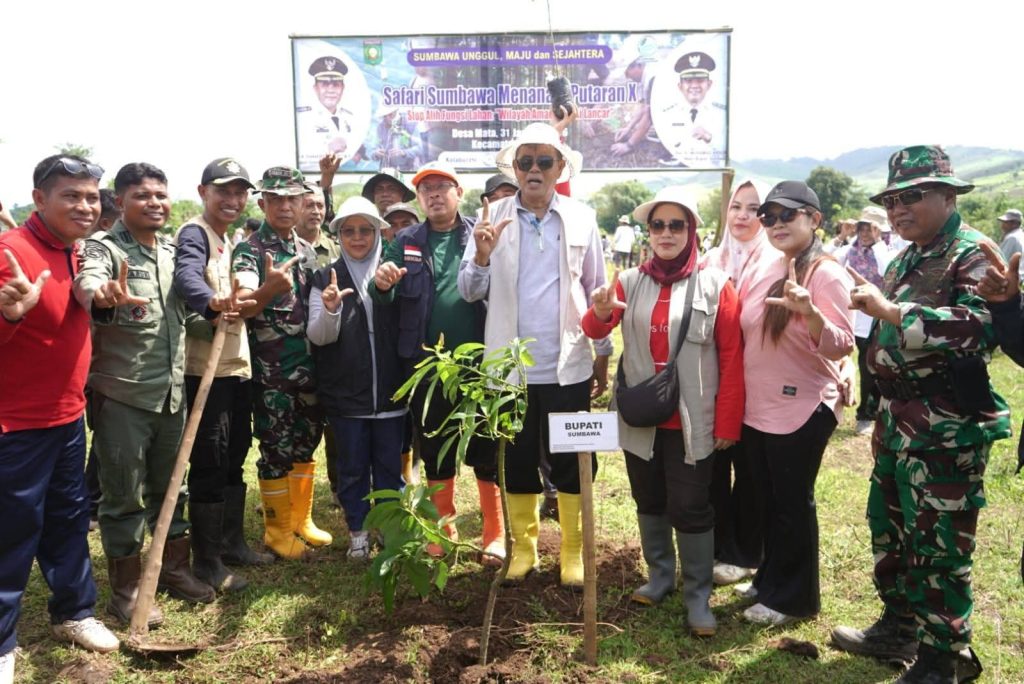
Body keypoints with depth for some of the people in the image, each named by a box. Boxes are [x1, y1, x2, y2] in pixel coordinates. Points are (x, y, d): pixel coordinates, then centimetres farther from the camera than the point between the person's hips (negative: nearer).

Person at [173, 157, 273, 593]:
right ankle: (206, 561, 10)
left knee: (234, 458, 16)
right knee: (209, 463, -2)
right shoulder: (194, 234, -11)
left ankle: (232, 543, 29)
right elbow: (186, 275, -34)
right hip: (206, 369, -9)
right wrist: (211, 303, -53)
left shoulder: (230, 240, 17)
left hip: (237, 364, 9)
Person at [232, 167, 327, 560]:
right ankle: (277, 529, 17)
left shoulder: (307, 250, 10)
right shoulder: (248, 251, -9)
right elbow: (244, 306, -26)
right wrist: (268, 289, -45)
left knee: (306, 442, 14)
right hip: (270, 370, -6)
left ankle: (301, 519, 29)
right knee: (277, 449, 2)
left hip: (308, 366, 6)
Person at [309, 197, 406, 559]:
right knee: (352, 468, 11)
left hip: (390, 390, 0)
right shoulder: (326, 278, 3)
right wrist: (330, 309, -23)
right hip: (345, 391, 0)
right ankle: (358, 530, 26)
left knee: (390, 465, 9)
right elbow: (318, 336, -6)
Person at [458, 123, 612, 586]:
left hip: (568, 365, 0)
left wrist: (603, 356, 7)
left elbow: (597, 291, 6)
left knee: (571, 461, 9)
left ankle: (572, 551, 25)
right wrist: (482, 256, -21)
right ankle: (523, 547, 29)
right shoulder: (493, 218, 2)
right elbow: (471, 291, -1)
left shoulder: (581, 218, 2)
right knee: (518, 461, 12)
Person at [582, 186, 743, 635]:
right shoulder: (630, 282, 2)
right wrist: (599, 312, -36)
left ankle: (698, 595, 20)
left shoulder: (715, 284, -6)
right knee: (649, 502, 18)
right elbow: (595, 332, -12)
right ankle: (659, 574, 37)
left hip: (691, 420, -3)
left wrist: (728, 423, -8)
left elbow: (732, 358, -6)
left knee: (690, 508, 3)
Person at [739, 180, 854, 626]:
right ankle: (770, 580, 37)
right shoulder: (764, 270, 7)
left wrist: (809, 311, -36)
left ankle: (793, 598, 23)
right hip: (757, 408, 7)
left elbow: (840, 346, -20)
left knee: (793, 503, 6)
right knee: (769, 499, 19)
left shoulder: (825, 273, -14)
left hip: (801, 410, -7)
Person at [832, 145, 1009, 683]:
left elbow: (980, 325, -30)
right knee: (888, 529, 18)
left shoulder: (973, 254, -12)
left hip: (948, 429, -9)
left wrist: (889, 309, -29)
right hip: (897, 420, 9)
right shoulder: (903, 262, 13)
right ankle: (898, 628, 36)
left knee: (938, 546, 1)